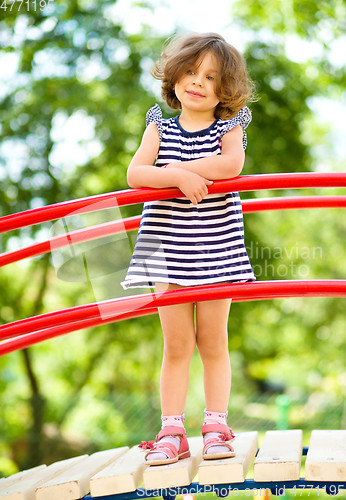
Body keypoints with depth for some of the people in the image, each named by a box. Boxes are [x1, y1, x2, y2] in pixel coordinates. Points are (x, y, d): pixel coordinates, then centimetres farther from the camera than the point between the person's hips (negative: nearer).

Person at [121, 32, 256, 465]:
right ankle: (171, 432, 10)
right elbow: (134, 175, -9)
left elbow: (232, 165, -20)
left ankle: (215, 427, 15)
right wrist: (179, 177, -22)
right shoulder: (160, 129, 6)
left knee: (213, 343, 6)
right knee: (177, 345, 3)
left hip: (217, 248, -1)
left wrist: (180, 167, -14)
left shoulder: (229, 129, 2)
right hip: (169, 250, 1)